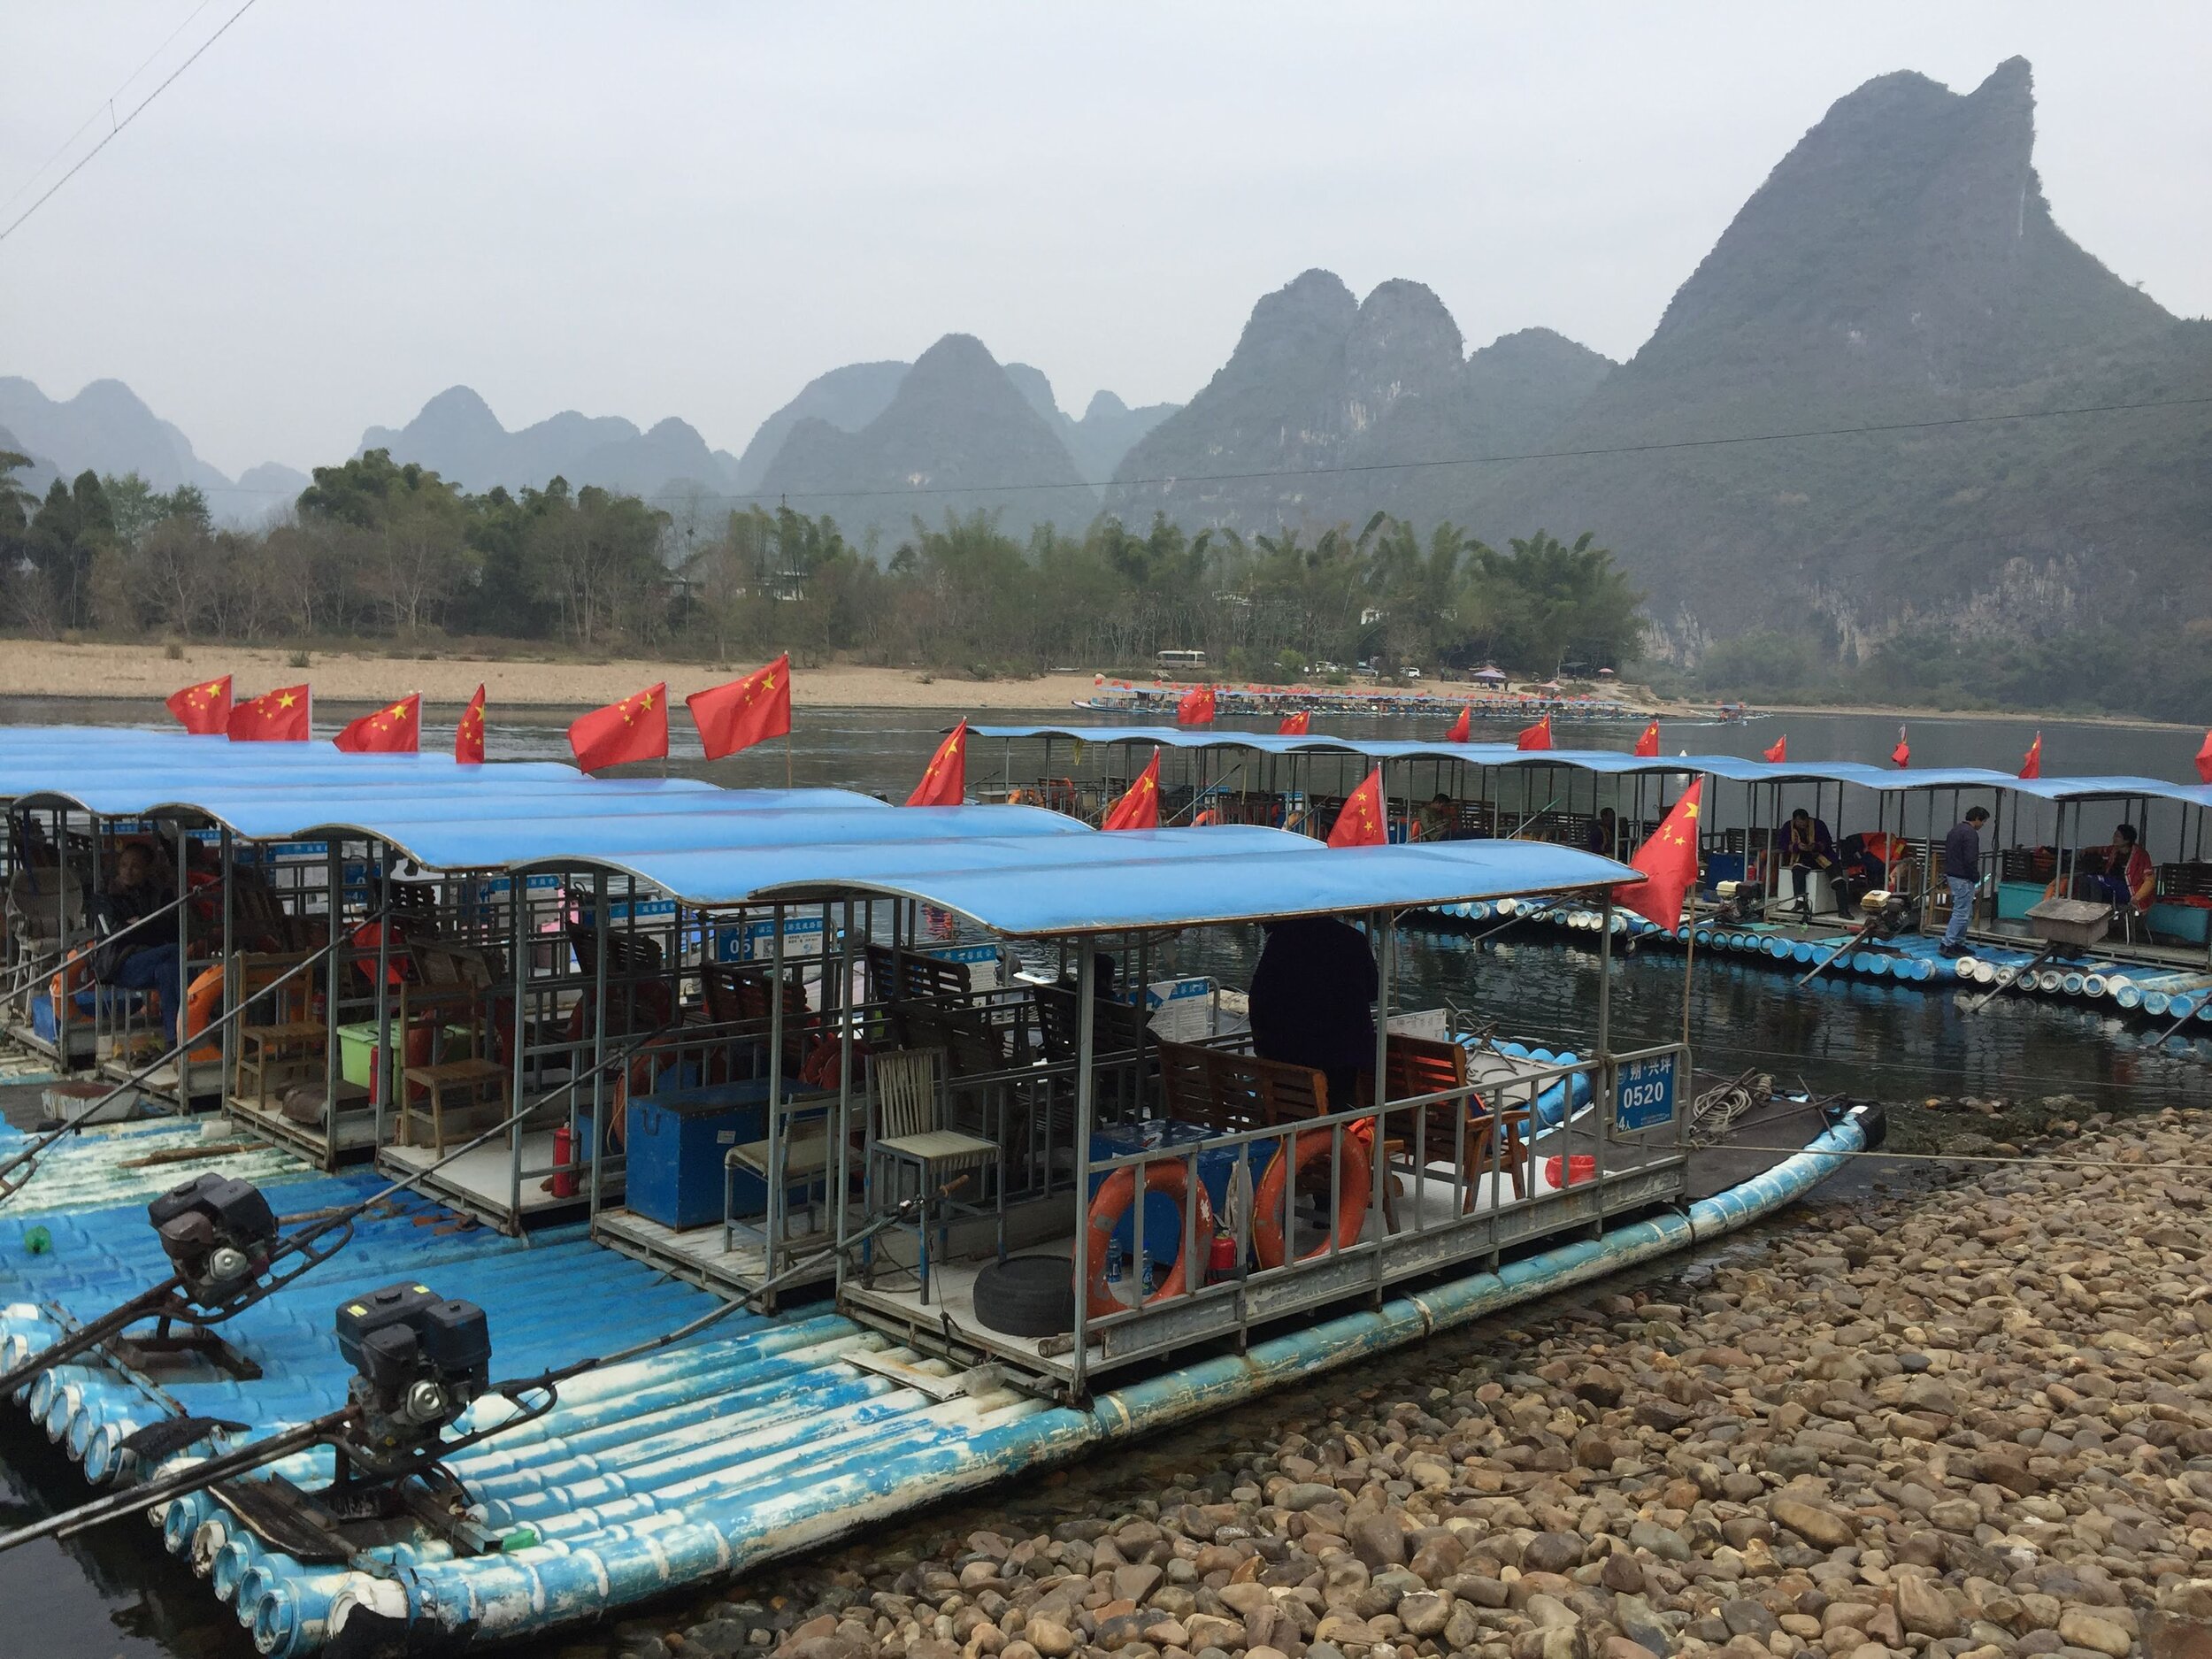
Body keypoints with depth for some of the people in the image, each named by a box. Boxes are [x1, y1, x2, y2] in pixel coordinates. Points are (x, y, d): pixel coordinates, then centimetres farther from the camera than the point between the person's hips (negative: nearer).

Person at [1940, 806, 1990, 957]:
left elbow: (1947, 854, 22)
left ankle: (1959, 944, 18)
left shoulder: (1955, 829, 16)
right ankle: (1947, 944, -10)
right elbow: (1970, 859, -22)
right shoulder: (1970, 833, -16)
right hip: (1963, 878, -10)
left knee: (1965, 912, 16)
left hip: (1952, 875, 10)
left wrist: (1946, 876, 25)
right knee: (1961, 913, -8)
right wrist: (1976, 878, -9)